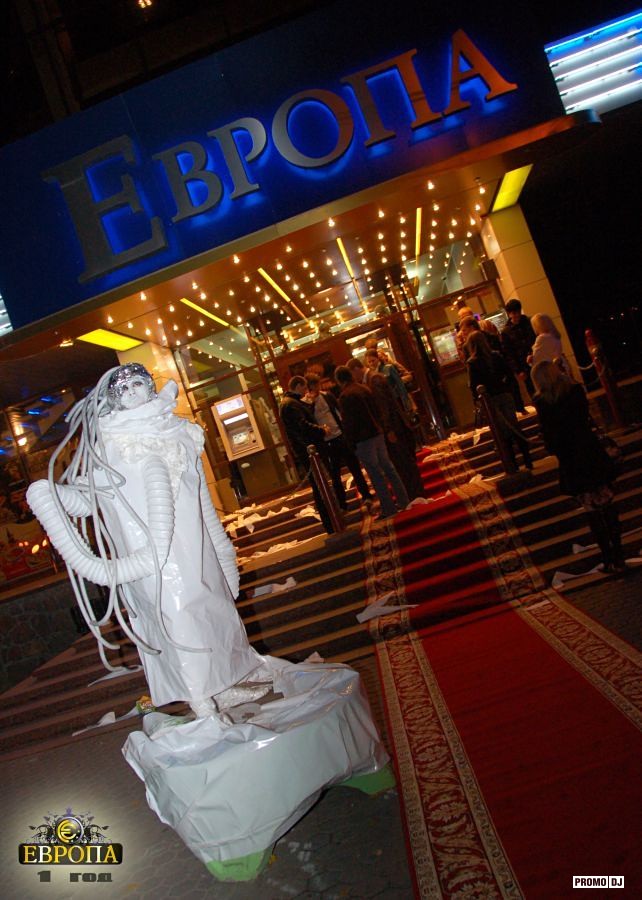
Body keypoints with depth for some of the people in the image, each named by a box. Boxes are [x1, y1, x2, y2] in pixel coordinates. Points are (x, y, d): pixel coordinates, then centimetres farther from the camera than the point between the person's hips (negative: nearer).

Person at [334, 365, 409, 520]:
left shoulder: (345, 396, -14)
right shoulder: (365, 389, 9)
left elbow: (348, 422, -15)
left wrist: (351, 442, -7)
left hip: (362, 439, -8)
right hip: (377, 433, 8)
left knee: (376, 474, -3)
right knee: (388, 467, 14)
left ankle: (389, 509, 1)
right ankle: (403, 501, 20)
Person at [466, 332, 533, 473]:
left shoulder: (472, 363, -9)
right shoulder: (496, 356, 1)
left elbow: (473, 385, -13)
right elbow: (509, 374, 1)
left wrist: (477, 399, 1)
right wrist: (505, 386, 13)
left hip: (489, 400, -3)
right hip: (505, 395, 3)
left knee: (503, 432, 5)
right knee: (515, 427, 10)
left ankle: (513, 465, 8)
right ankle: (527, 460, 11)